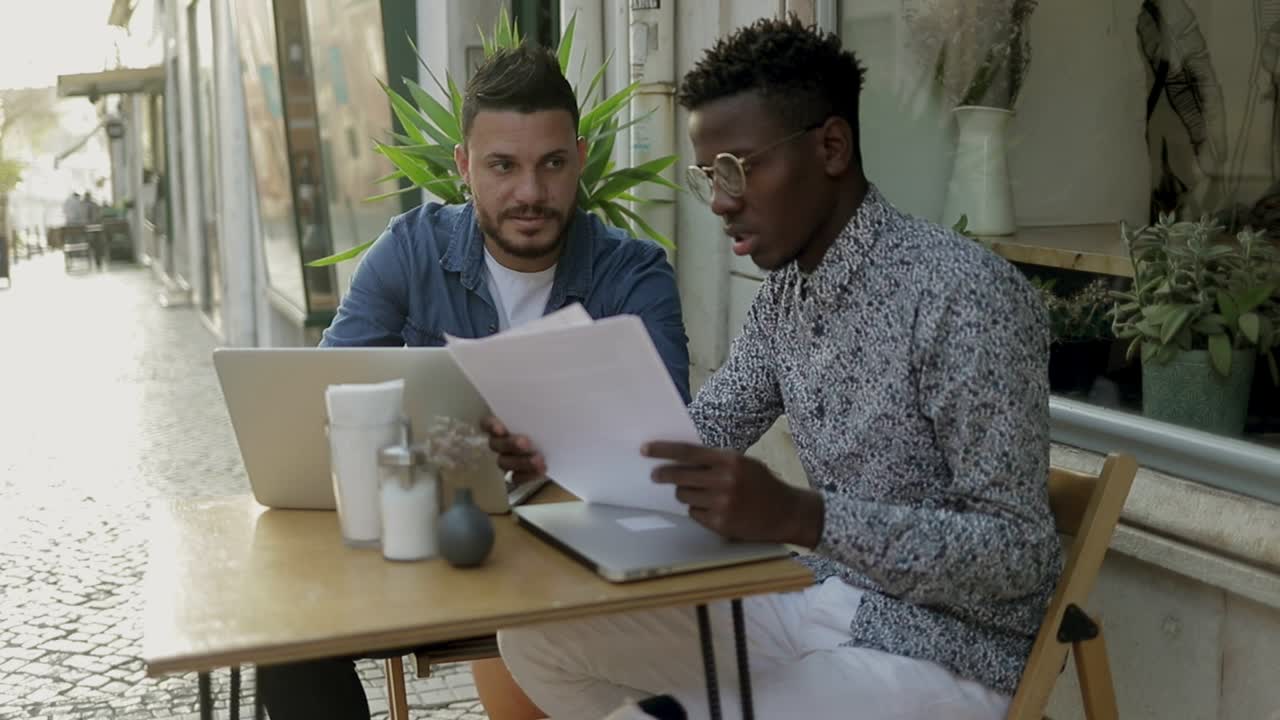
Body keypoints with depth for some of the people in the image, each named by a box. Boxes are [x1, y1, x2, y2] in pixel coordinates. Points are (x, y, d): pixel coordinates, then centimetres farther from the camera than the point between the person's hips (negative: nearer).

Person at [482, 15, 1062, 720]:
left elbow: (1020, 553, -22)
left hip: (940, 648, -7)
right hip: (815, 601, 8)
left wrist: (795, 516, -34)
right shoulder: (787, 287, 4)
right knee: (537, 632, 2)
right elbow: (702, 434, 10)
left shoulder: (964, 294, -22)